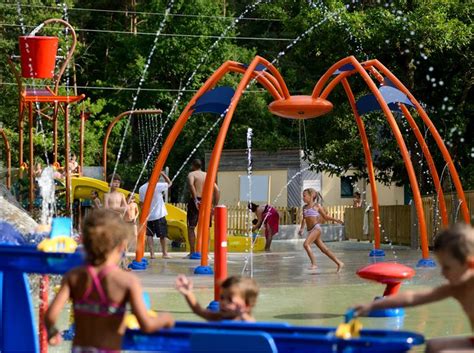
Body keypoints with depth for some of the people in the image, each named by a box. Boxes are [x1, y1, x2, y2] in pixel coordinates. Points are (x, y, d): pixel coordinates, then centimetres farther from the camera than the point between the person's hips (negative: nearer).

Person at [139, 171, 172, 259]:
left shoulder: (141, 188, 2)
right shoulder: (158, 186, -12)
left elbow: (142, 202, 9)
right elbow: (169, 183, 4)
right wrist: (162, 173, 7)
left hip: (148, 216, 4)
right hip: (159, 215, -3)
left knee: (149, 234, 7)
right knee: (162, 234, 8)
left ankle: (152, 253, -1)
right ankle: (164, 253, 14)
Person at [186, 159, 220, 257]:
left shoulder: (192, 174, 3)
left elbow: (191, 184, -20)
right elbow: (216, 189, 6)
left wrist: (195, 200, -24)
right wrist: (215, 205, 6)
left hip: (196, 202, -4)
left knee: (191, 227, 3)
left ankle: (192, 252, -2)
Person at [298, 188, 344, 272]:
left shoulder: (317, 206, 1)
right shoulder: (305, 207, 17)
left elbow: (325, 216, 7)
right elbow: (304, 219, 27)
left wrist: (335, 220, -4)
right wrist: (301, 229, 17)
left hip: (316, 228, -7)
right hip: (310, 231, 7)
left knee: (306, 244, -26)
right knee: (324, 249, 5)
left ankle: (314, 264, -26)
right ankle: (339, 263, 11)